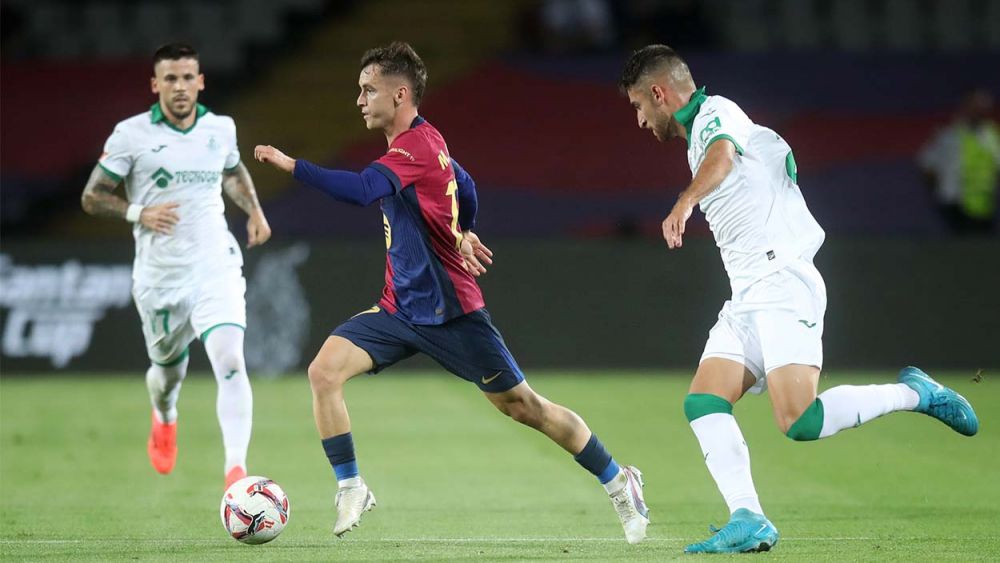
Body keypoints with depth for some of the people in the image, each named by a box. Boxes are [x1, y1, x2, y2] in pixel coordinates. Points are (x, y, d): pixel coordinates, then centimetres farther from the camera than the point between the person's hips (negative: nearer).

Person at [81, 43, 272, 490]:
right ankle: (164, 420, 52)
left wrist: (254, 210, 12)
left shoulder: (221, 129, 7)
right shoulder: (131, 135, -3)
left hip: (215, 266, 1)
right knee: (168, 372, 14)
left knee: (230, 361, -21)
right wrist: (139, 213, -14)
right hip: (159, 276, -1)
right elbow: (92, 197, 2)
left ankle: (236, 470, -26)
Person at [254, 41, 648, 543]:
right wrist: (463, 234, 38)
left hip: (450, 311, -8)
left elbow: (360, 190, -37)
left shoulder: (416, 146, -21)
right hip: (400, 309, 8)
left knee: (522, 406, 2)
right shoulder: (424, 141, 7)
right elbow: (464, 186, 25)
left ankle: (619, 484, 18)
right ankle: (351, 490, -1)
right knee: (324, 371, -11)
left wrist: (291, 165, -38)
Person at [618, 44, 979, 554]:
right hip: (748, 297, 10)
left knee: (799, 422, -21)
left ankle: (912, 393, -2)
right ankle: (748, 521, -17)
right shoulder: (703, 133, 25)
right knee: (702, 404, -7)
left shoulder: (716, 112, -4)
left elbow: (723, 153, -28)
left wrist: (685, 202, -46)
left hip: (781, 281, -10)